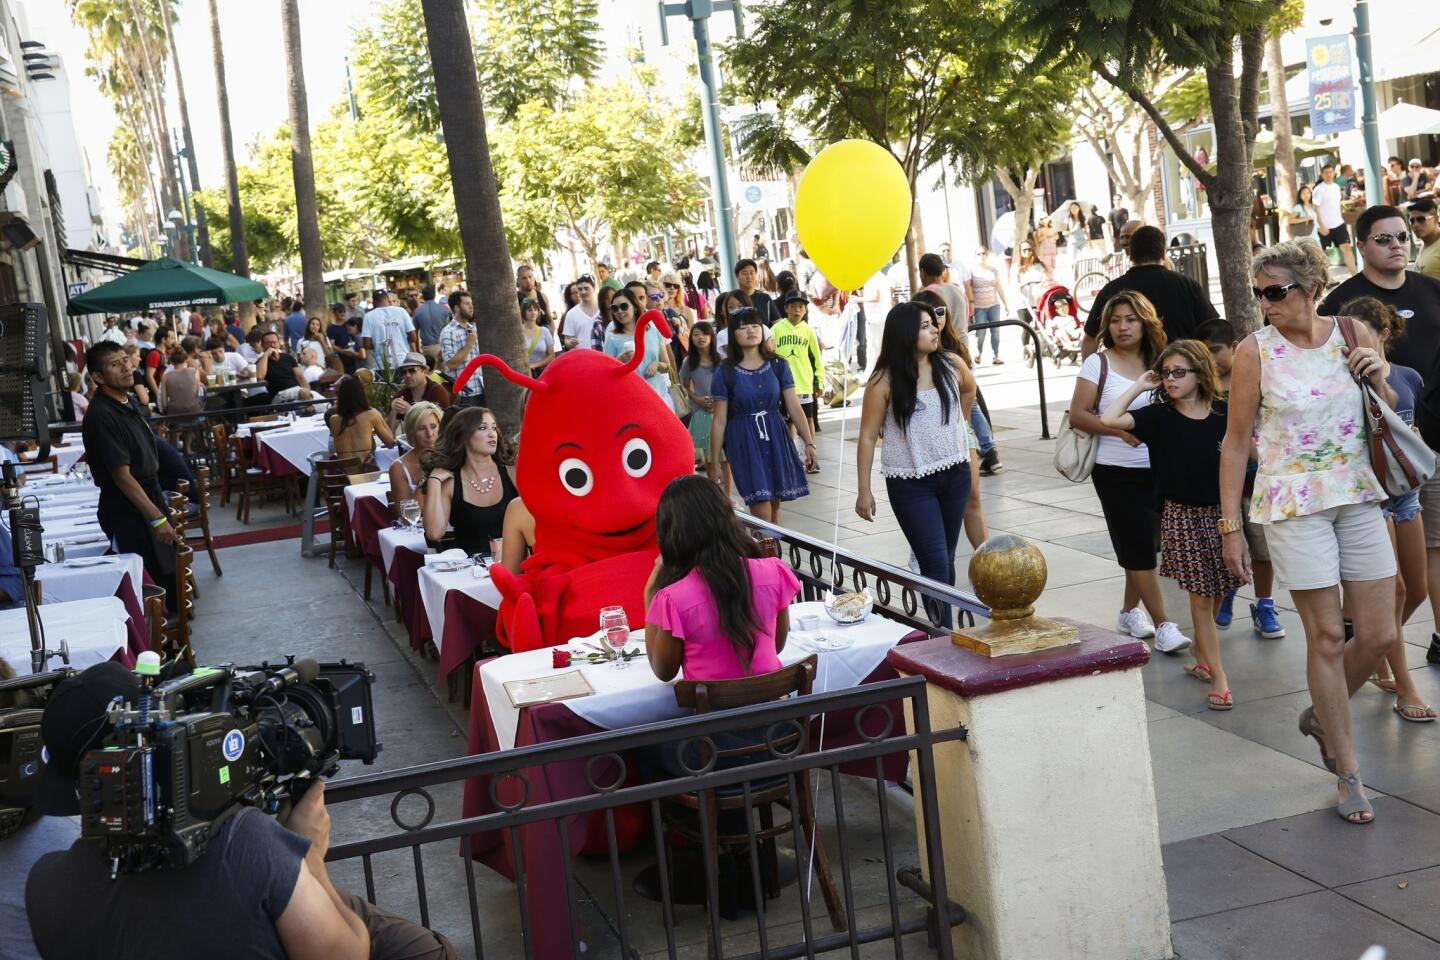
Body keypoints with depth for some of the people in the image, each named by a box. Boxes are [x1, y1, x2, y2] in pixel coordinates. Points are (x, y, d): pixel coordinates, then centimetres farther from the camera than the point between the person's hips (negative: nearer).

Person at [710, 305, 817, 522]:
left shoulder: (778, 366, 3)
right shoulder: (726, 372, -3)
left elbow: (794, 408, 3)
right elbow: (719, 421, -2)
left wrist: (809, 443, -4)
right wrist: (714, 461, -2)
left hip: (775, 438, 3)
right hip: (744, 442, -3)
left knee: (774, 506, 8)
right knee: (761, 514, -10)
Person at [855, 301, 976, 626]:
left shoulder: (951, 365, -2)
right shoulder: (884, 381, -13)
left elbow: (969, 388, 23)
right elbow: (868, 437, -9)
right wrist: (864, 491, -9)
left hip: (955, 474, 4)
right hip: (911, 483, -4)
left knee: (946, 559, 12)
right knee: (935, 563, -9)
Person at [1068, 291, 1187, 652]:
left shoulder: (1157, 362, 7)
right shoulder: (1098, 363, -5)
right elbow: (1077, 415, -9)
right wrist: (1120, 430, -19)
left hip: (1156, 469, 4)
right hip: (1115, 471, -4)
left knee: (1140, 544, 11)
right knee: (1139, 548, -5)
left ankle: (1130, 612, 28)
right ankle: (1162, 625, -2)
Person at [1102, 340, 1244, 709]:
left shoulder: (1223, 413, -1)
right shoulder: (1159, 416, -4)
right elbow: (1108, 419, -16)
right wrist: (1139, 386, -9)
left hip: (1220, 512, 2)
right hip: (1182, 515, -2)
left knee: (1216, 593, 11)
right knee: (1200, 596, -2)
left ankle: (1201, 657, 34)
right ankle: (1219, 678, 1)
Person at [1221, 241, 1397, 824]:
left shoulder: (1351, 334, 3)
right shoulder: (1255, 350, -6)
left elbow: (1390, 417, 15)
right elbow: (1236, 442, -3)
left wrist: (1379, 377, -7)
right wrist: (1230, 525, -5)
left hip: (1359, 498, 4)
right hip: (1294, 506, -4)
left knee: (1379, 634, 5)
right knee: (1327, 635, -1)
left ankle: (1320, 716, 33)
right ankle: (1348, 772, 11)